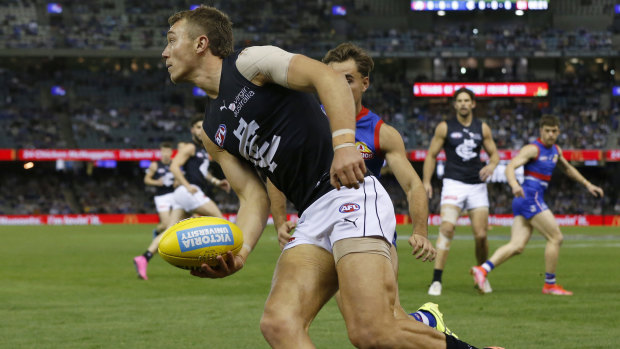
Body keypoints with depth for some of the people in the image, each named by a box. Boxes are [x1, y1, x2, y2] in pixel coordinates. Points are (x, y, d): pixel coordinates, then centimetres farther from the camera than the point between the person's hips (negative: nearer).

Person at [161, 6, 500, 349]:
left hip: (348, 192, -8)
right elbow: (254, 198, 16)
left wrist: (343, 144, -27)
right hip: (311, 218, 8)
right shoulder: (212, 133, 22)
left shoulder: (250, 62, 1)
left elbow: (329, 77, -12)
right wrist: (238, 251, -4)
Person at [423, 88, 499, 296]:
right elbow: (431, 155, 6)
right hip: (453, 183, -3)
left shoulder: (482, 128, 9)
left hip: (477, 185, 3)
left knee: (481, 235, -1)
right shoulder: (445, 128, 3)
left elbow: (494, 153, 15)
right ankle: (436, 280, -21)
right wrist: (426, 181, -4)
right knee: (447, 228, -21)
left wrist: (491, 165, -8)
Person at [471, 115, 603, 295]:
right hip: (530, 197, -9)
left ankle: (482, 269, -12)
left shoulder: (555, 150, 17)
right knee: (556, 238, -6)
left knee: (517, 246, -3)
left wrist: (587, 184, 36)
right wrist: (514, 185, -40)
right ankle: (550, 284, 1)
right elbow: (510, 167, -21)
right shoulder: (533, 149, -10)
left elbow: (567, 168, 36)